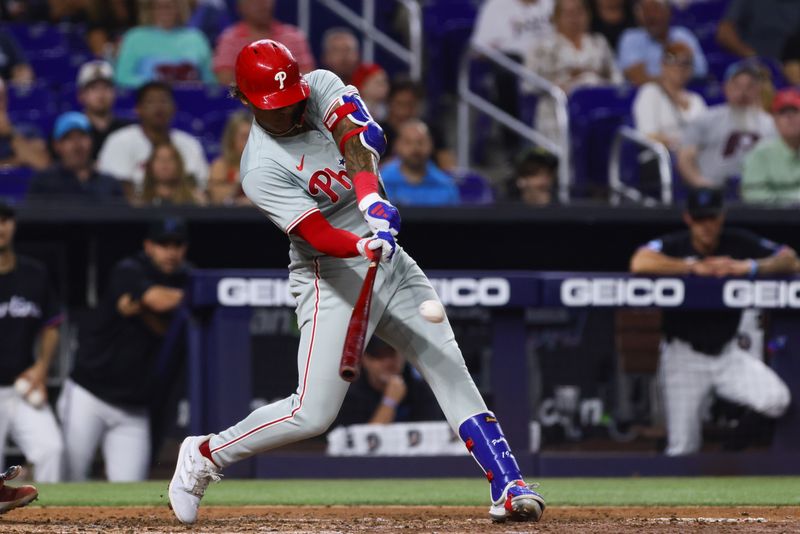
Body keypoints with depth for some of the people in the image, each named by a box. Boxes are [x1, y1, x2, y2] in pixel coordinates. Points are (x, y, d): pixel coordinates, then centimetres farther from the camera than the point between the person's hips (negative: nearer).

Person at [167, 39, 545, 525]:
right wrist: (364, 247, -45)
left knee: (451, 371, -3)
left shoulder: (322, 87, -2)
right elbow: (318, 235, -26)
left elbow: (360, 136, -20)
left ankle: (509, 487, -6)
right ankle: (205, 455, 9)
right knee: (313, 414, -10)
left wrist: (371, 197, -37)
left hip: (392, 264, 6)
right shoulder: (262, 169, -17)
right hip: (333, 279, -6)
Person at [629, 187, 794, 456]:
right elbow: (640, 263, -31)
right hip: (684, 355, -2)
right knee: (683, 450, -4)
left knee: (776, 399, -21)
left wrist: (749, 266, -24)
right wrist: (694, 267, -30)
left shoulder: (739, 243, -3)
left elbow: (789, 258, -8)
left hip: (728, 353, 2)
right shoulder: (673, 245, -11)